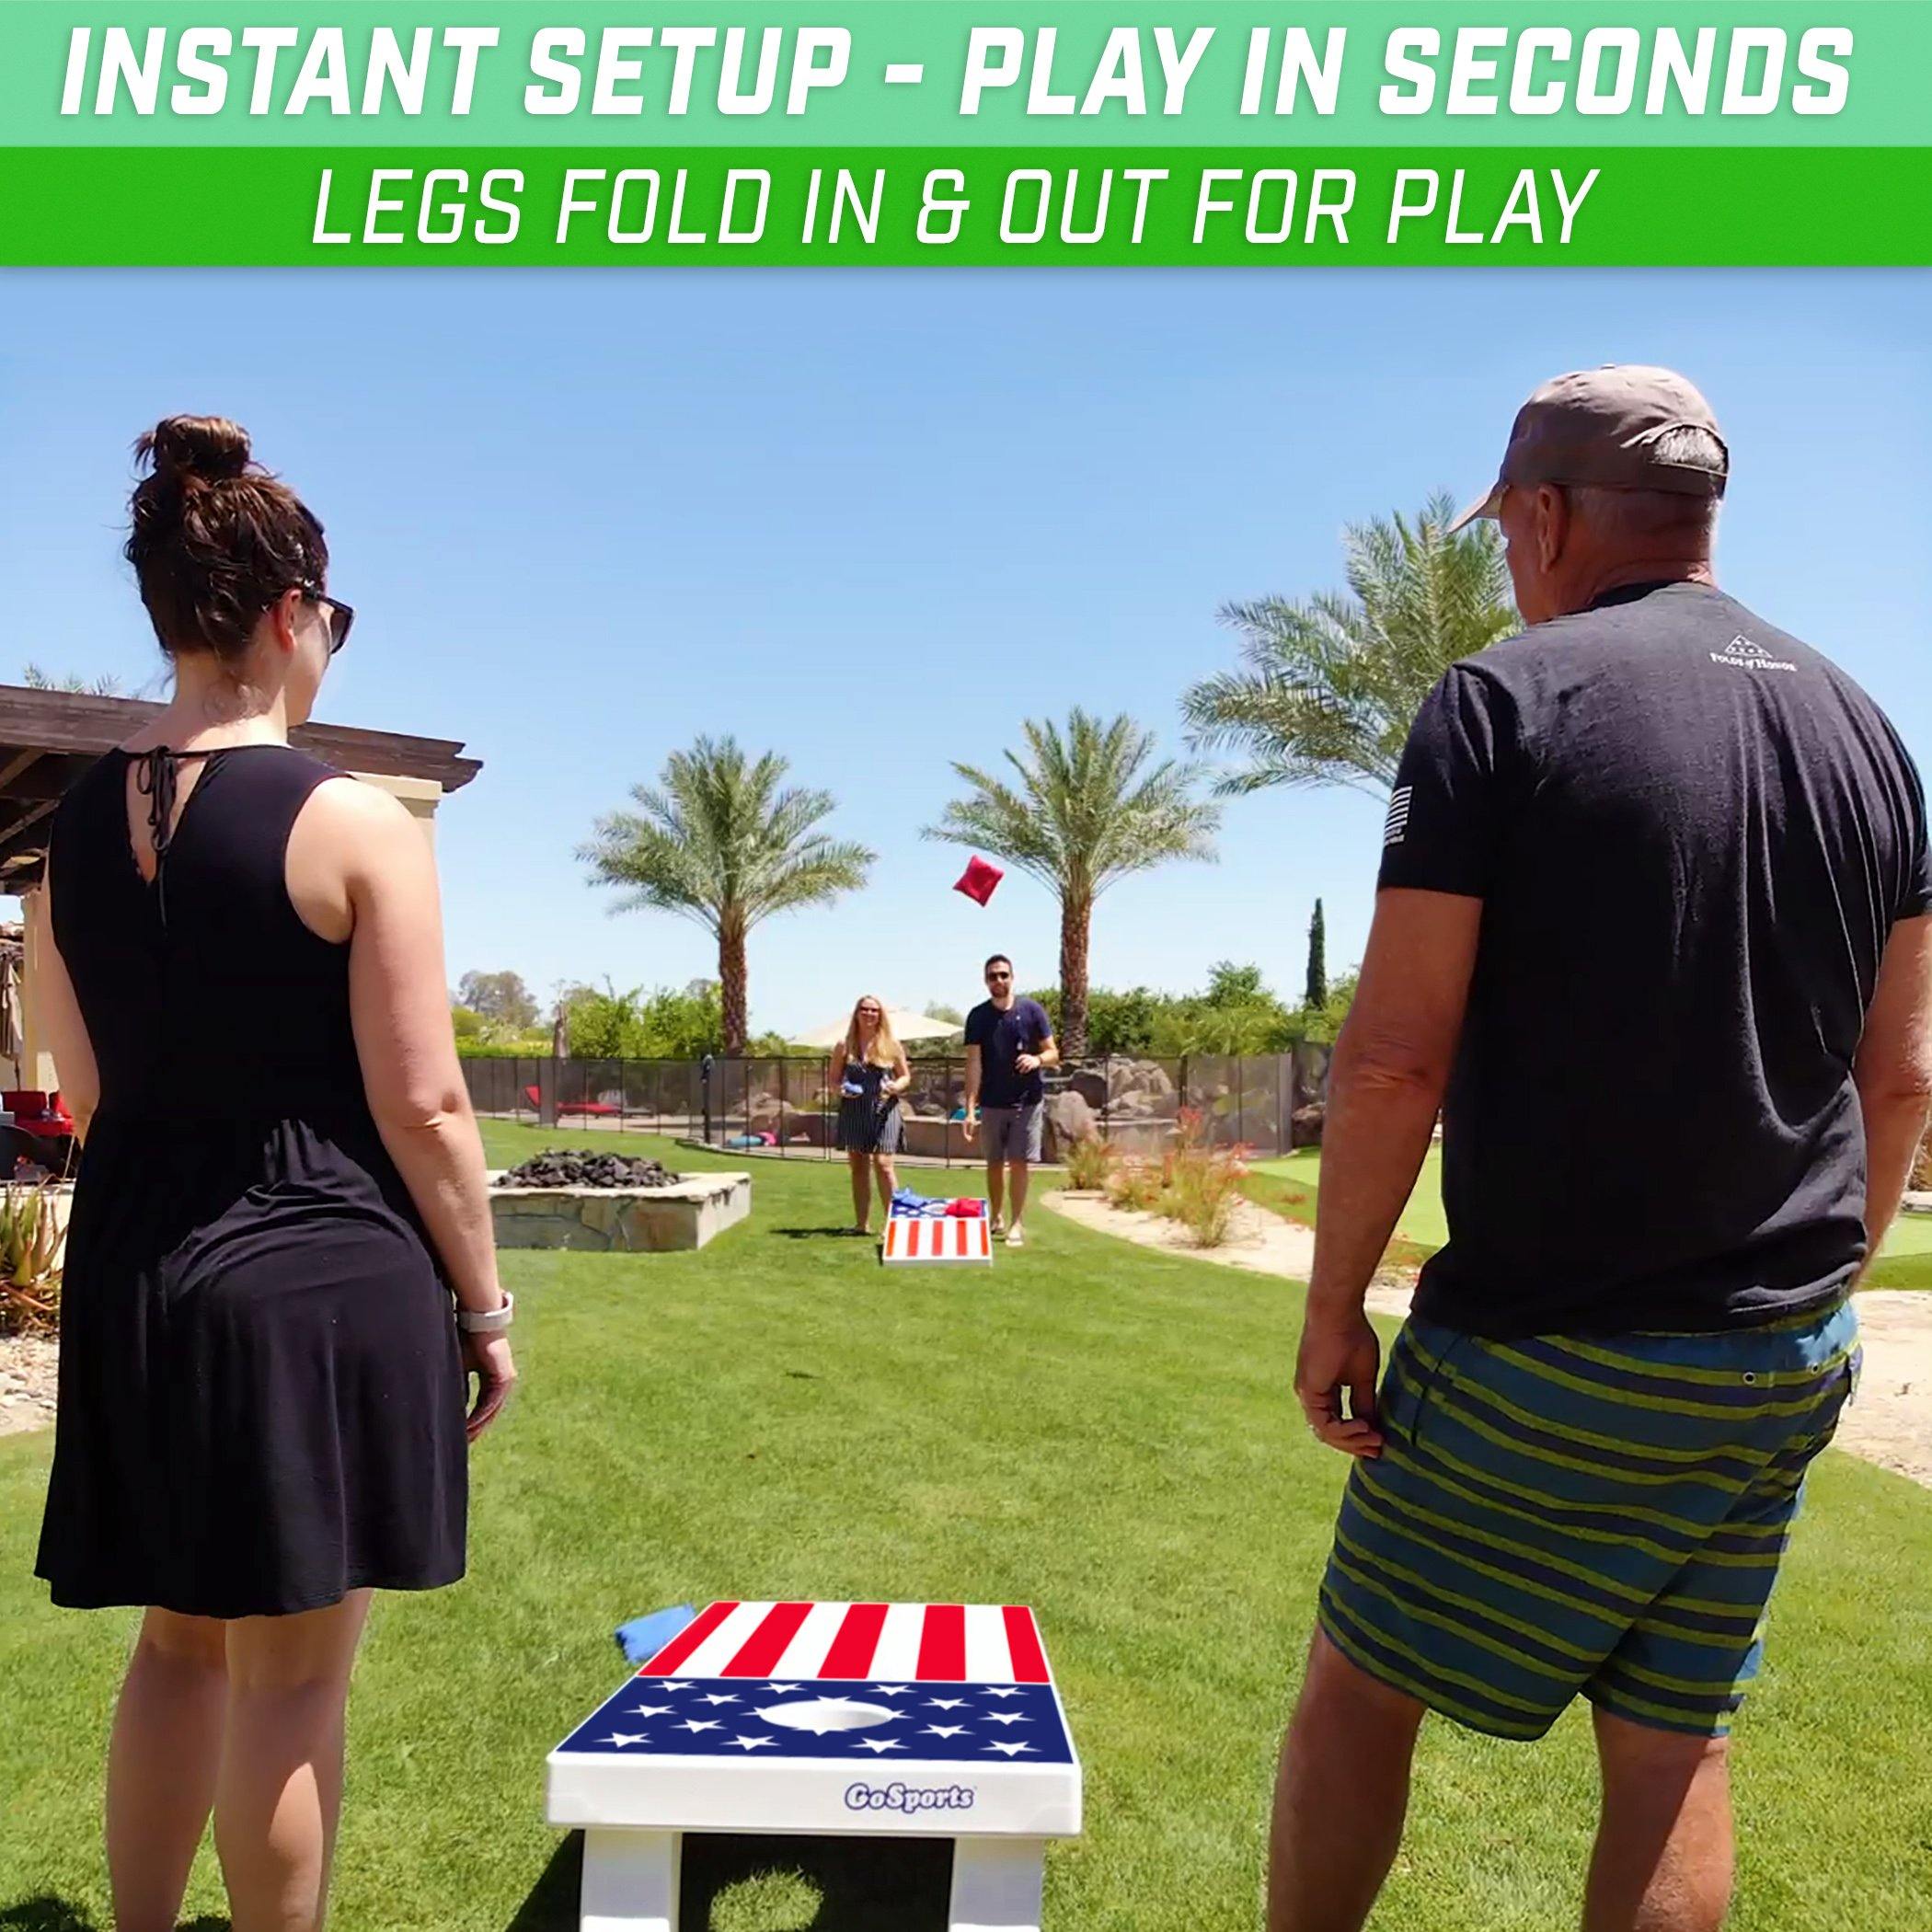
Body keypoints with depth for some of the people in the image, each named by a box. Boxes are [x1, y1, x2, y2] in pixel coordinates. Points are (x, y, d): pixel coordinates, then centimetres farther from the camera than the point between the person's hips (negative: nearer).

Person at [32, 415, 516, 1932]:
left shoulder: (74, 825, 5)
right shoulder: (355, 823, -13)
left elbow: (84, 1089, 12)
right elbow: (422, 1103, -13)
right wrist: (484, 1304, -3)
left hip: (134, 1274, 6)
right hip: (321, 1273, -6)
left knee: (181, 1643, 22)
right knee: (291, 1674, 8)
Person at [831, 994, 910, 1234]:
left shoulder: (892, 1046, 5)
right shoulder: (844, 1047, 7)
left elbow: (906, 1077, 11)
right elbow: (834, 1079, 11)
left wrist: (895, 1086, -11)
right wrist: (841, 1089, -11)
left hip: (883, 1111, -2)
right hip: (853, 1112, 2)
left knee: (883, 1164, -12)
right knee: (858, 1167, 7)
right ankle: (862, 1223, 14)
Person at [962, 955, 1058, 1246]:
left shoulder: (1032, 1011, -2)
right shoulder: (978, 1016, -2)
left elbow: (1054, 1054, 2)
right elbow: (974, 1064, -6)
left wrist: (1038, 1059, -22)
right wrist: (970, 1109, -12)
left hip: (1027, 1101, -1)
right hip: (992, 1103, 1)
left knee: (1019, 1163, -5)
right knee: (994, 1164, 11)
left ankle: (1016, 1224, 1)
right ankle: (996, 1217, 29)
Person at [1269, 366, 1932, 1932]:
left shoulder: (1506, 703, -12)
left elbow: (1396, 1055, -16)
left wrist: (1335, 1305, -6)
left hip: (1550, 1358, -6)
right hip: (1789, 1361, 6)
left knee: (1360, 1687, 13)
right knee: (1675, 1743, 16)